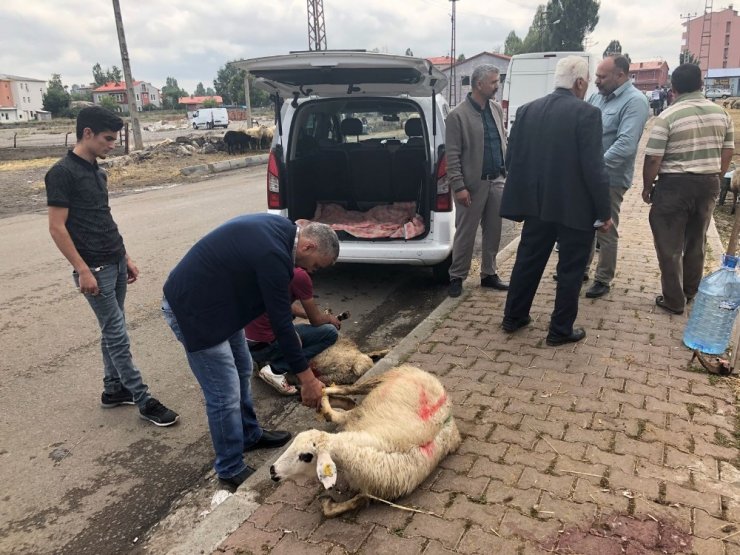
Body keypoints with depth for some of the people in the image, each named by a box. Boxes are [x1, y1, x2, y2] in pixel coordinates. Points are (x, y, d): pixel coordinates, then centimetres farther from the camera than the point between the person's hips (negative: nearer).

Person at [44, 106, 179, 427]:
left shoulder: (97, 172, 12)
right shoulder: (62, 172, -13)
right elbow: (57, 228, -15)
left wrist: (125, 257, 17)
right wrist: (83, 270, -18)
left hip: (115, 263, 8)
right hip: (95, 269, -8)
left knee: (112, 331, 14)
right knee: (117, 335, -3)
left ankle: (113, 389, 27)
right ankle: (144, 401, 4)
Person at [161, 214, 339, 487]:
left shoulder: (282, 228, 0)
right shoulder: (272, 255, -28)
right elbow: (280, 323, -23)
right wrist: (306, 378, -15)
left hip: (216, 298, 10)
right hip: (192, 309, -10)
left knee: (241, 371, 20)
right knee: (225, 395, -3)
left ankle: (250, 435, 40)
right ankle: (231, 469, 16)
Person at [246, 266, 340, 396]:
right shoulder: (299, 275, -17)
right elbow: (316, 320, -4)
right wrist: (330, 318, 18)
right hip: (262, 344, -9)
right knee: (330, 333, -4)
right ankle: (276, 370, -5)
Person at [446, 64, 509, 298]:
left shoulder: (497, 109, 10)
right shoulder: (458, 115, -10)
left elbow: (503, 141, 16)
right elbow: (452, 155, -12)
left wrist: (507, 171, 9)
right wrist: (459, 186, -16)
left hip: (497, 181, 6)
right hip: (474, 184, -6)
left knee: (493, 232, 12)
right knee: (465, 234, 3)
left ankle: (489, 274, 26)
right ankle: (456, 277, 16)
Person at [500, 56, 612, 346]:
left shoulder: (527, 110, 2)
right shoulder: (587, 113, -13)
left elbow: (512, 158, 5)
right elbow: (594, 168, -17)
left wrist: (525, 195, 17)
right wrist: (604, 212, -8)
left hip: (537, 203, 5)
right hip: (575, 207, -5)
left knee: (528, 262, 17)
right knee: (570, 269, 8)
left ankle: (513, 317, 28)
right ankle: (561, 330, 18)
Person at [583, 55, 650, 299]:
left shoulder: (634, 102, -14)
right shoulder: (597, 96, 8)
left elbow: (626, 144, -24)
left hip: (609, 178, -7)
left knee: (606, 232, 5)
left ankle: (603, 279, 18)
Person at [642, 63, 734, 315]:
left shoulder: (668, 116, -14)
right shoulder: (721, 113, 4)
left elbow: (653, 159, -15)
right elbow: (727, 153, 10)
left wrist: (647, 187, -1)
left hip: (675, 185, -6)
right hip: (709, 184, 6)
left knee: (670, 245, 5)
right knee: (696, 241, 20)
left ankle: (674, 300, 12)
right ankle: (691, 291, 35)